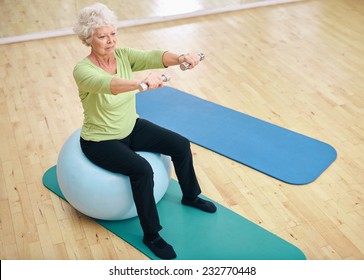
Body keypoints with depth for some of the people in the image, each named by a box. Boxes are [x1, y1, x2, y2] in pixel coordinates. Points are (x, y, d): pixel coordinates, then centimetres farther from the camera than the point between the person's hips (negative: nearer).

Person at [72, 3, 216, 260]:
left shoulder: (122, 55, -9)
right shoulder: (83, 70, -27)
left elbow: (151, 57, -27)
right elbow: (107, 84, -49)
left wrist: (180, 58, -48)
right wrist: (141, 83, -68)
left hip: (131, 128, 7)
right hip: (100, 141, -6)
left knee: (180, 145, -1)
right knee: (142, 169, -29)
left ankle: (190, 196, 24)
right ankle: (151, 235, -11)